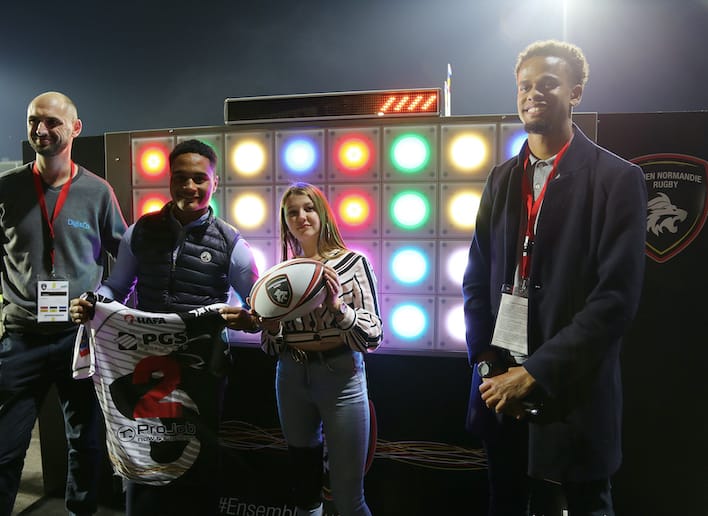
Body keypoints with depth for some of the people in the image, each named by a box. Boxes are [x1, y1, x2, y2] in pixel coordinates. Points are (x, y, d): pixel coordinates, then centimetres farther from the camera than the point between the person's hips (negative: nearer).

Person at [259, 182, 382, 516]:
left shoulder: (353, 262, -6)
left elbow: (373, 337, -9)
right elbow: (272, 348, 9)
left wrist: (338, 305, -24)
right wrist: (271, 323, -12)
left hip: (341, 376, -4)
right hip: (292, 378, 4)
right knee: (304, 487, 19)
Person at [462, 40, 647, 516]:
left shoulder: (618, 178, -6)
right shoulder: (502, 179, 8)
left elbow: (618, 296, -13)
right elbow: (477, 280, 7)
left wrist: (536, 373, -16)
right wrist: (488, 365, -2)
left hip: (572, 391, -4)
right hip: (501, 386, 4)